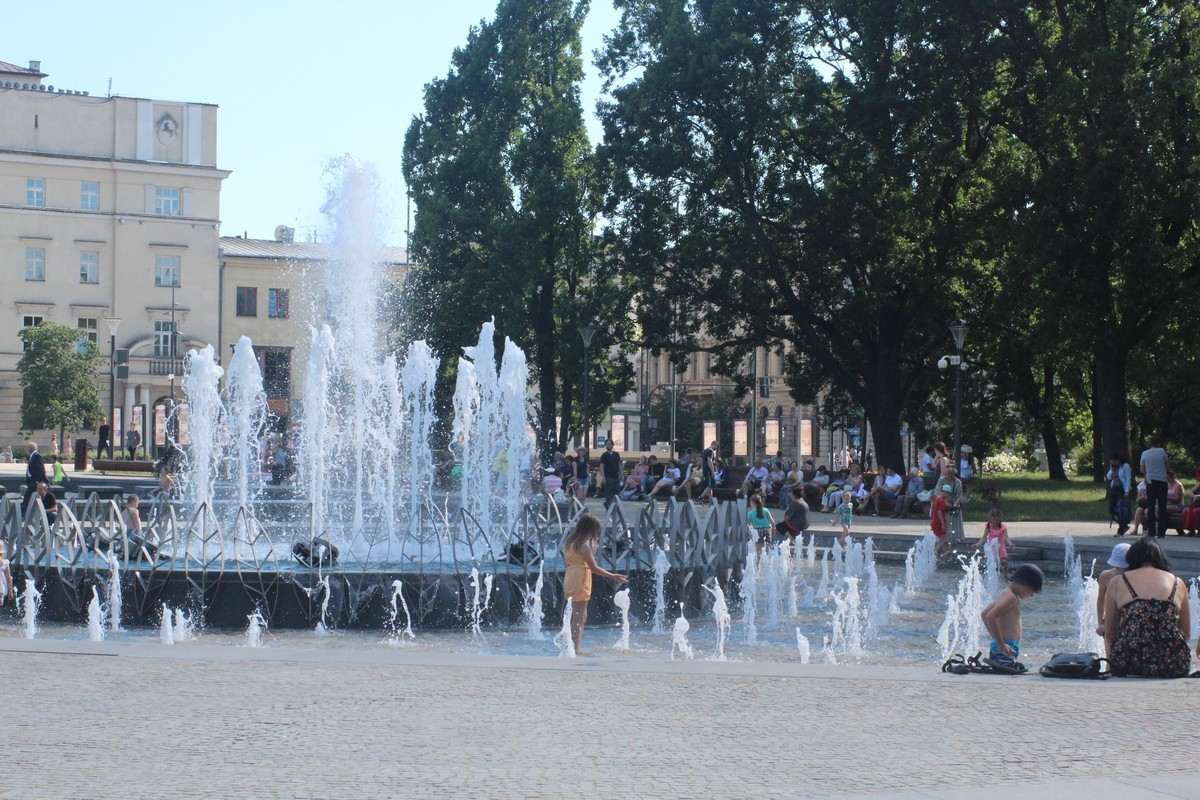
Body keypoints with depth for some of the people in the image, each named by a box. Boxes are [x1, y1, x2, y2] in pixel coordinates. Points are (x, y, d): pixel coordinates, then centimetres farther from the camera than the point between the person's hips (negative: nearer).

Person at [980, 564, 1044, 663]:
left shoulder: (1005, 594, 15)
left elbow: (984, 615, 24)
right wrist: (1001, 645, -21)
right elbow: (990, 617, -25)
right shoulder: (1011, 597, -13)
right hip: (1005, 652, -10)